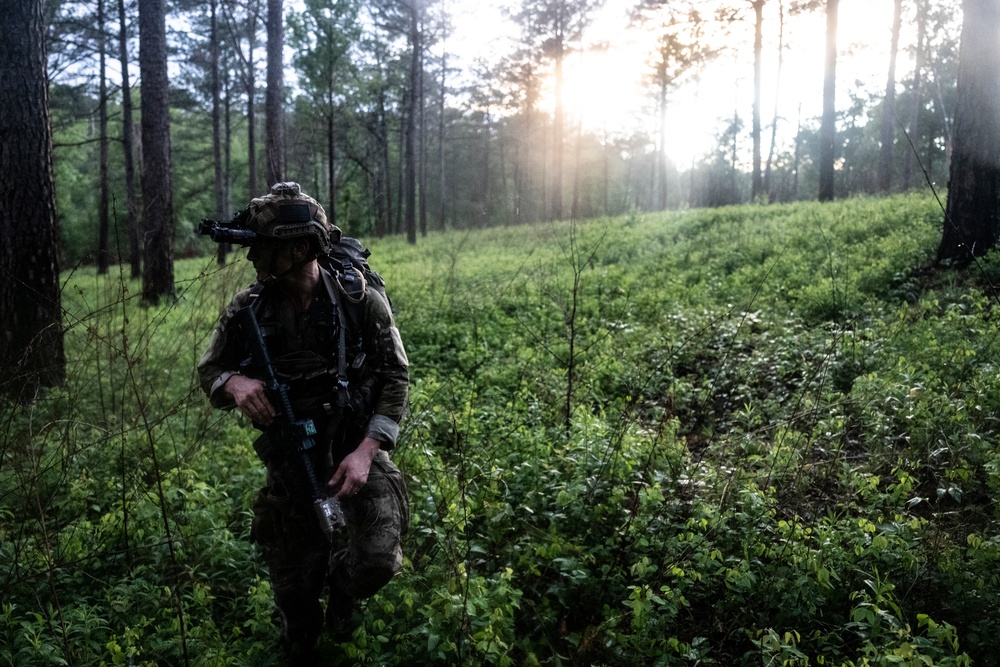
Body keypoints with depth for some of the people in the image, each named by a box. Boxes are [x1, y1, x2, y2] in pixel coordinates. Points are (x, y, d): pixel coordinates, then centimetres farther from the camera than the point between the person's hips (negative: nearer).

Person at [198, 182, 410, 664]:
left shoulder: (360, 300, -14)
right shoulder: (248, 309, -9)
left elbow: (395, 377, -9)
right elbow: (208, 371, 3)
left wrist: (366, 451, -19)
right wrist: (234, 382, -23)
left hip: (357, 448, -2)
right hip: (289, 458, 2)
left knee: (376, 563, -19)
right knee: (293, 583, 12)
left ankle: (342, 587, 20)